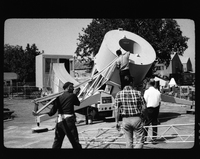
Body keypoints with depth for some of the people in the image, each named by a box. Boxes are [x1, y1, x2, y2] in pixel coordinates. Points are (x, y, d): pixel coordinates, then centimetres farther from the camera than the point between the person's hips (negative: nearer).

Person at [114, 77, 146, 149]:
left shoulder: (119, 94, -4)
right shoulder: (138, 93, -6)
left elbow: (117, 109, -5)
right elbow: (144, 107, -5)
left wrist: (117, 122, 3)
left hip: (125, 120, 2)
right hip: (137, 119, -2)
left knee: (129, 141, 16)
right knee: (139, 141, 7)